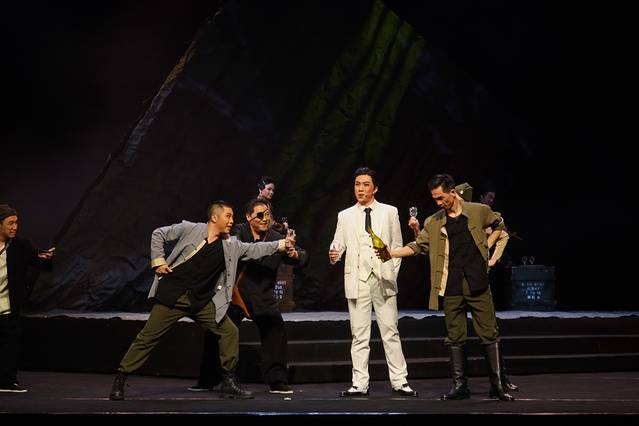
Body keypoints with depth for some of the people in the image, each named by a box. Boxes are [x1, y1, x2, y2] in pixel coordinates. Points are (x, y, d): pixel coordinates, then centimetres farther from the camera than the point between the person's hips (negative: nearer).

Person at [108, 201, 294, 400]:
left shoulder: (231, 245, 8)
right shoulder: (190, 229, -4)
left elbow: (254, 249, 6)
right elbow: (158, 234, 3)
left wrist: (281, 244, -1)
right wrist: (158, 261, -4)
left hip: (202, 301, 5)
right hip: (172, 295, -4)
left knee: (230, 332, -3)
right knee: (147, 338, -3)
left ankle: (229, 383, 6)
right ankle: (119, 380, 7)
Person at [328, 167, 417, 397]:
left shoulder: (389, 213, 9)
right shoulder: (345, 216, 11)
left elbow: (397, 246, 10)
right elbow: (339, 244, 7)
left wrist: (391, 274, 3)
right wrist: (334, 253, -16)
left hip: (383, 280, -1)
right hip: (357, 281, 1)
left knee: (390, 331, 1)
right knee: (359, 334, 2)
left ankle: (399, 381, 5)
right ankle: (360, 384, 5)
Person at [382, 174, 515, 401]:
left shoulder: (479, 211, 3)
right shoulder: (433, 223, 8)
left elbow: (498, 225, 19)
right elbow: (417, 246, 5)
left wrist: (486, 246, 5)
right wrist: (391, 253, -10)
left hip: (478, 285, -2)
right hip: (451, 289, 2)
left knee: (489, 334, -2)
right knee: (455, 338, 4)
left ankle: (497, 385, 5)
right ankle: (459, 385, 11)